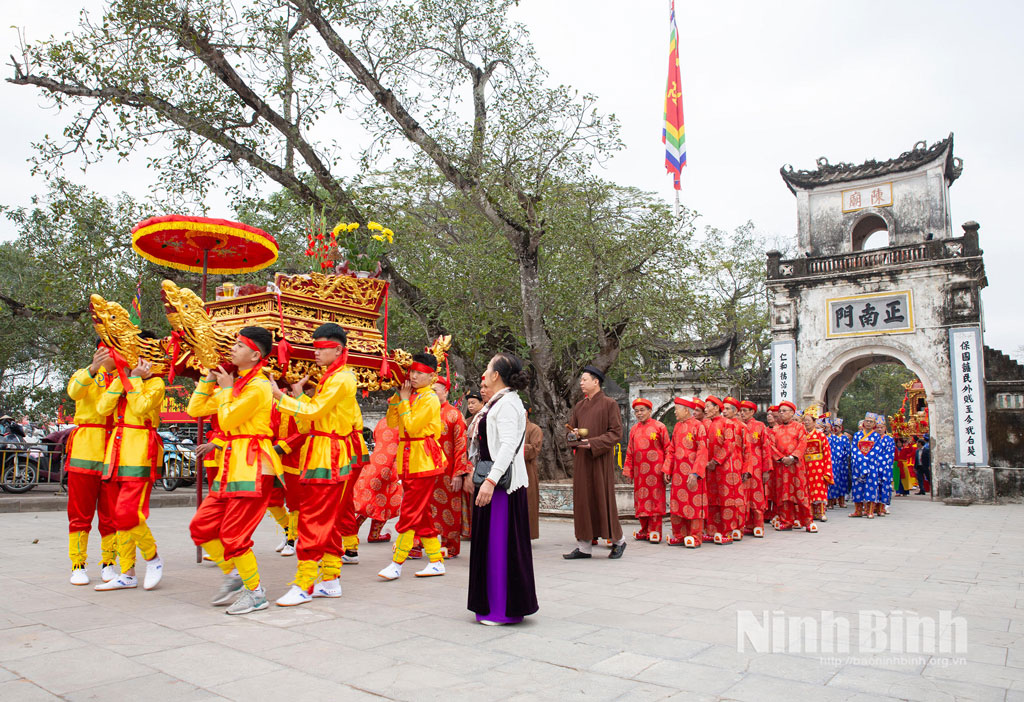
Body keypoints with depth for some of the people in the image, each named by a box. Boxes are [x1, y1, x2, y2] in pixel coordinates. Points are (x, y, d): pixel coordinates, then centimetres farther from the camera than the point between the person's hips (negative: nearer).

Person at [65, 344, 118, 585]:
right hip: (85, 450, -1)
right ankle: (78, 566, 11)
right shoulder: (86, 375, 7)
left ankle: (109, 563, 14)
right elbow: (74, 391, -18)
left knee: (112, 513, 4)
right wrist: (93, 368, -35)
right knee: (80, 513, 2)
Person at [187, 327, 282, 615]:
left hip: (252, 468, -9)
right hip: (230, 468, 9)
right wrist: (210, 378, 11)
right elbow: (195, 409, 17)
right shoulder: (235, 383, 16)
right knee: (201, 527, 10)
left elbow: (227, 420, -16)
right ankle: (233, 575, 26)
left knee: (233, 535, -6)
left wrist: (226, 389, -4)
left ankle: (256, 593, 10)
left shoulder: (258, 386, -13)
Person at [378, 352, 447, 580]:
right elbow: (392, 423, 11)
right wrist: (396, 397, 2)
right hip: (408, 460, 9)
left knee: (410, 512, -7)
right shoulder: (410, 395, 13)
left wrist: (404, 401, -9)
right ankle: (436, 562, 19)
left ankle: (396, 564, -2)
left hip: (423, 461, -9)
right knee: (421, 514, 11)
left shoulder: (430, 399, -10)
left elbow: (412, 426, -18)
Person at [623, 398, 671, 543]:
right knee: (641, 500, 6)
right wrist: (628, 471, 12)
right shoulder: (634, 429, 13)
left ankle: (655, 531, 4)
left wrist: (666, 470, -7)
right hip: (639, 470, 5)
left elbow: (668, 449, -1)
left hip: (655, 470, -5)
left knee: (655, 499, -3)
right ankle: (645, 531, 16)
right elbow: (629, 452, 16)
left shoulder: (659, 427, -1)